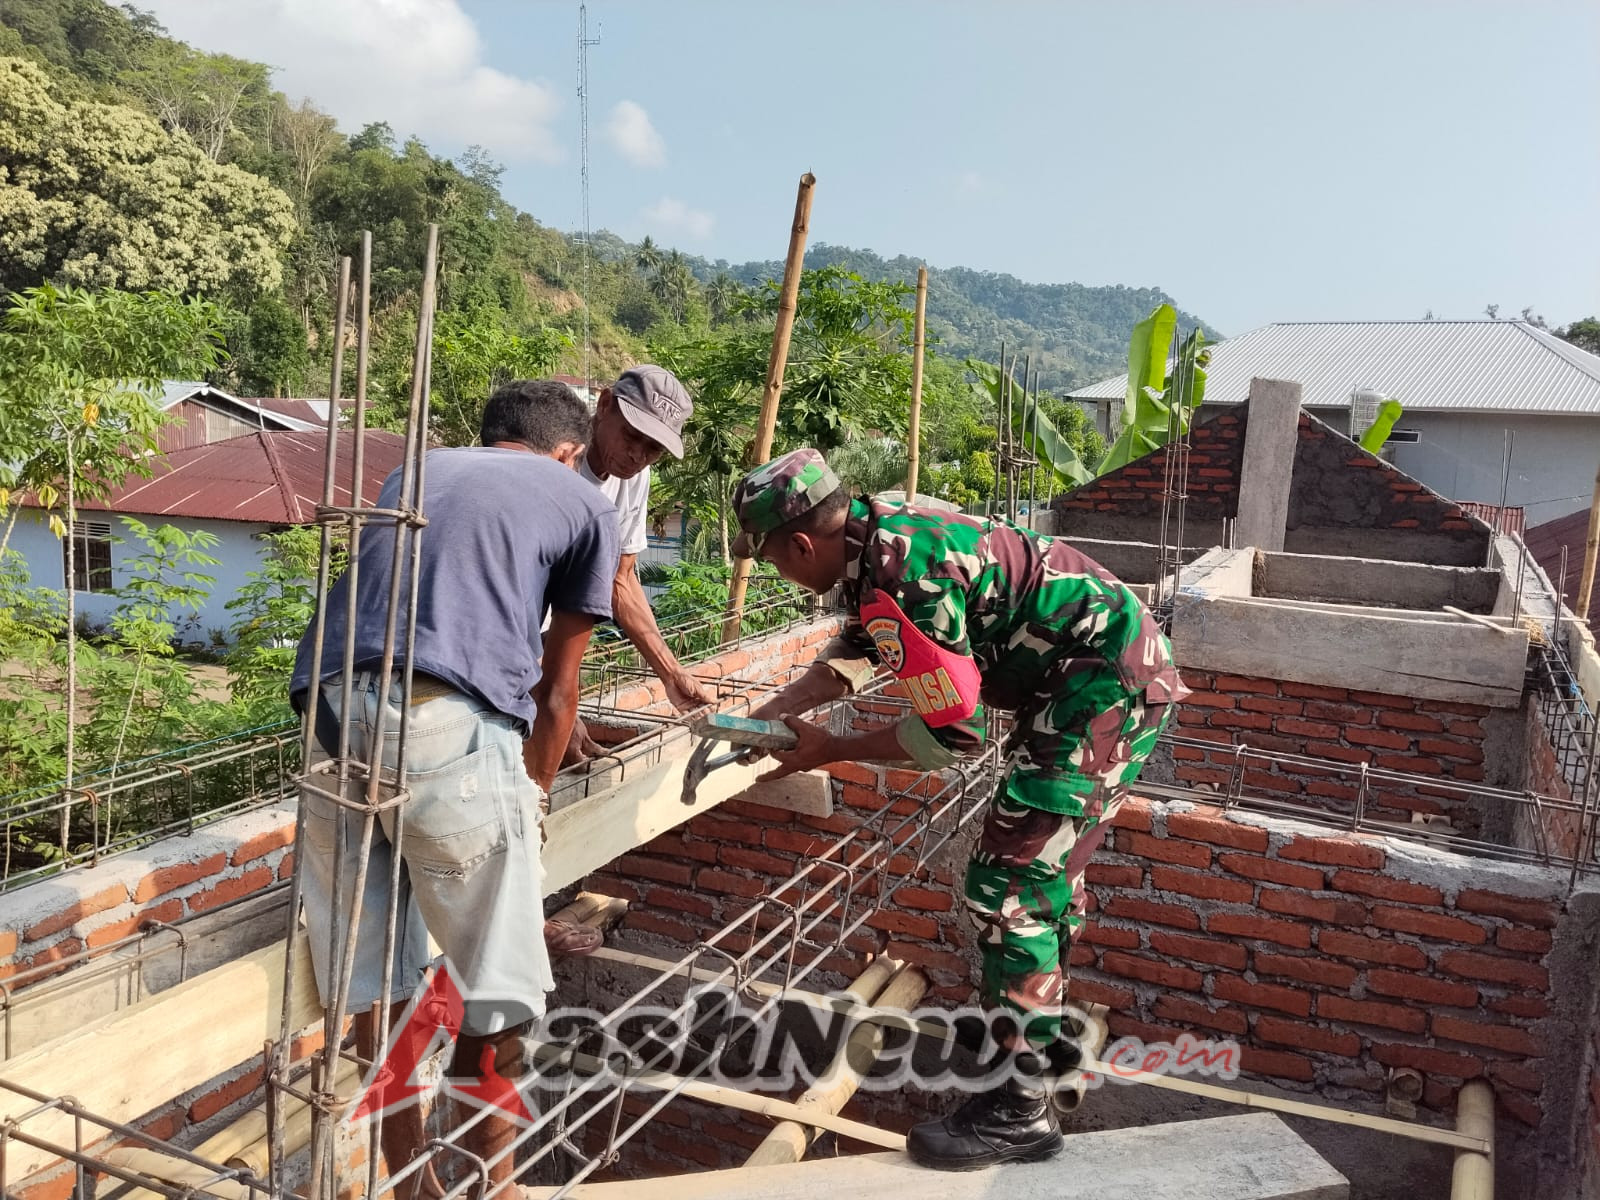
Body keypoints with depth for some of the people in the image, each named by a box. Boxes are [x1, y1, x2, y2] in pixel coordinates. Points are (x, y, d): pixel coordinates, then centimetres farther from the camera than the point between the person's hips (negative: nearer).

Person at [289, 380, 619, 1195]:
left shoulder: (413, 473, 32)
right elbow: (556, 689, 21)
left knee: (372, 977, 15)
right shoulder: (582, 505, 19)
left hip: (330, 709, 6)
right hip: (446, 722, -5)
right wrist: (532, 793, 36)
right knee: (492, 982, 11)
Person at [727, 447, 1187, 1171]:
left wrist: (830, 751, -8)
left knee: (1006, 882, -9)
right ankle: (1036, 1027, 41)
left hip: (1105, 688, -11)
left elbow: (954, 732, -18)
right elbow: (850, 656, 19)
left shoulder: (900, 583, -26)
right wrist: (764, 717, 13)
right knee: (1045, 860, 23)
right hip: (1123, 668, 11)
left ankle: (1022, 1109, 1)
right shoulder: (877, 533, 4)